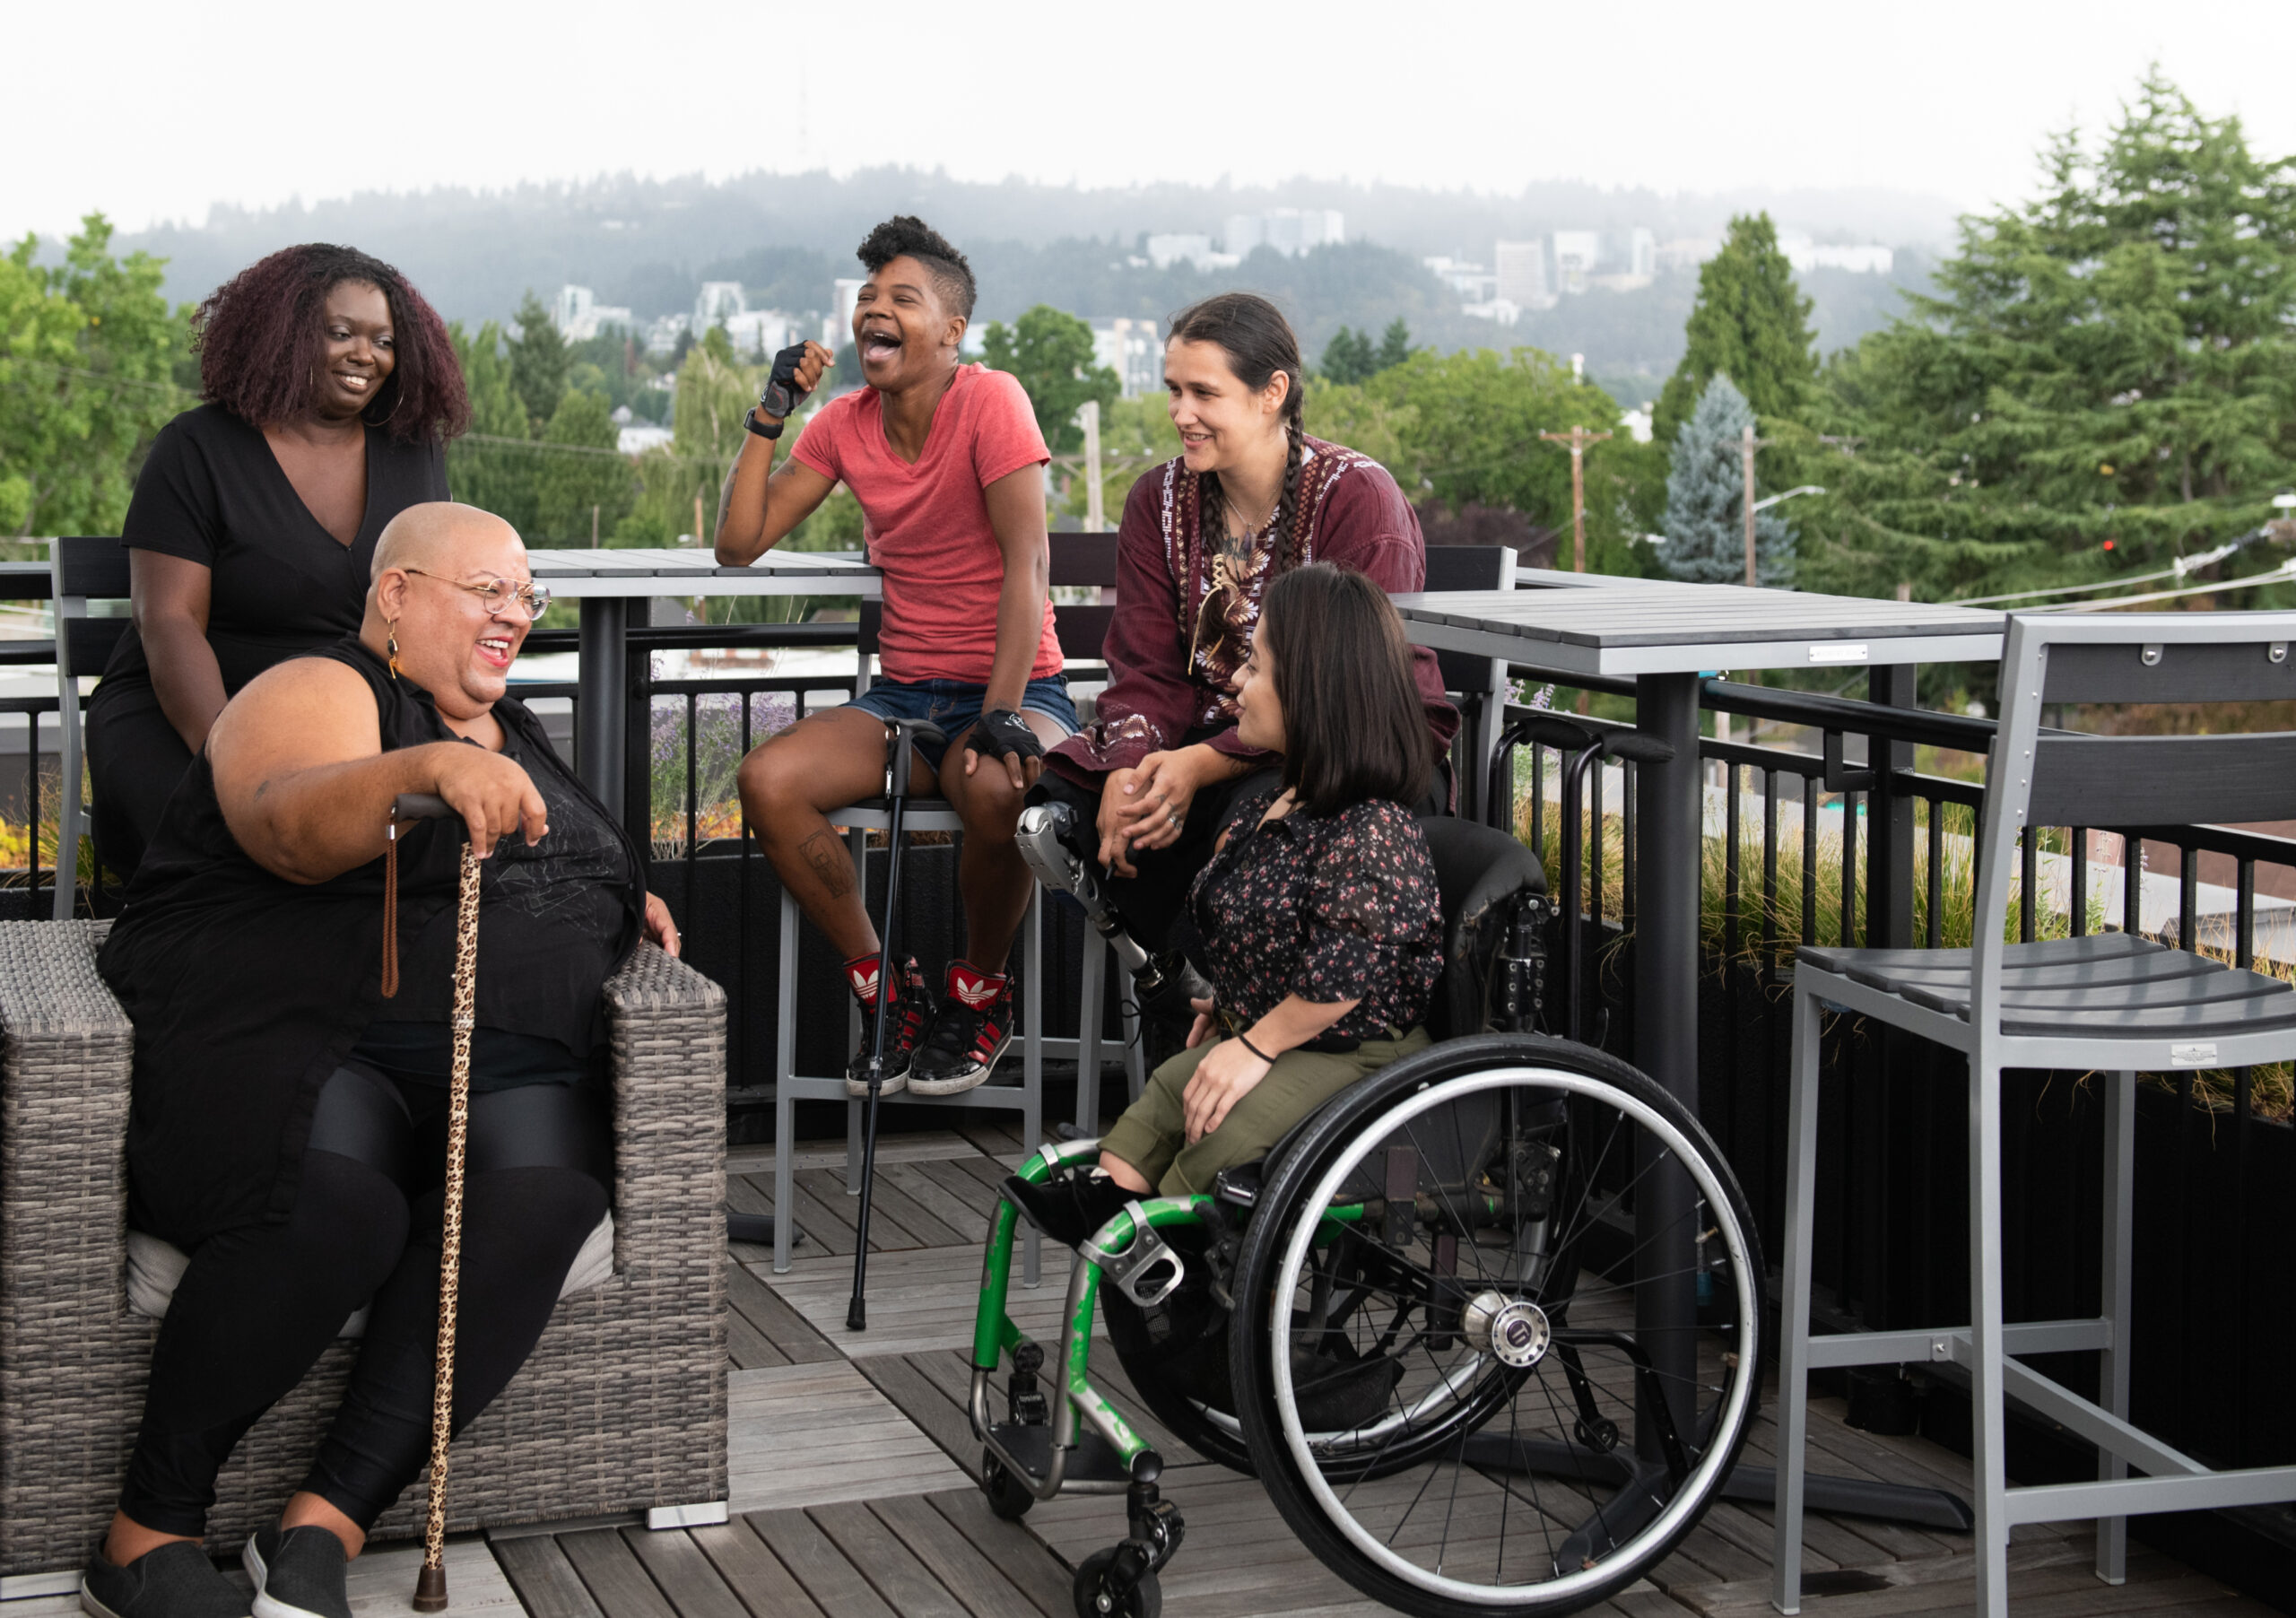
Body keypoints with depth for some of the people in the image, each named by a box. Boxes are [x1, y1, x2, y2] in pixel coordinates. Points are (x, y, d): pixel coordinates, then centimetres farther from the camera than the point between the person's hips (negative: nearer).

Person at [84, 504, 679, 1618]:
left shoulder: (512, 733, 28)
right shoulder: (316, 692, 3)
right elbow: (290, 826, -20)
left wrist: (627, 903, 23)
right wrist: (429, 766, -38)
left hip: (509, 1072, 6)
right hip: (301, 1051, -6)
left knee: (541, 1194, -29)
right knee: (337, 1210, -37)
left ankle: (323, 1528, -29)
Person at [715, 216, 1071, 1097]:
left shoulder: (991, 400, -11)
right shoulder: (844, 423, 7)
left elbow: (1027, 563, -18)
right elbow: (739, 543, 4)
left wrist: (1002, 717, -27)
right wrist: (768, 417, -5)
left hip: (1016, 687, -5)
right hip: (904, 695, 5)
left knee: (995, 788, -39)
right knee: (766, 780, -22)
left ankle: (978, 995, -8)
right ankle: (884, 991, -4)